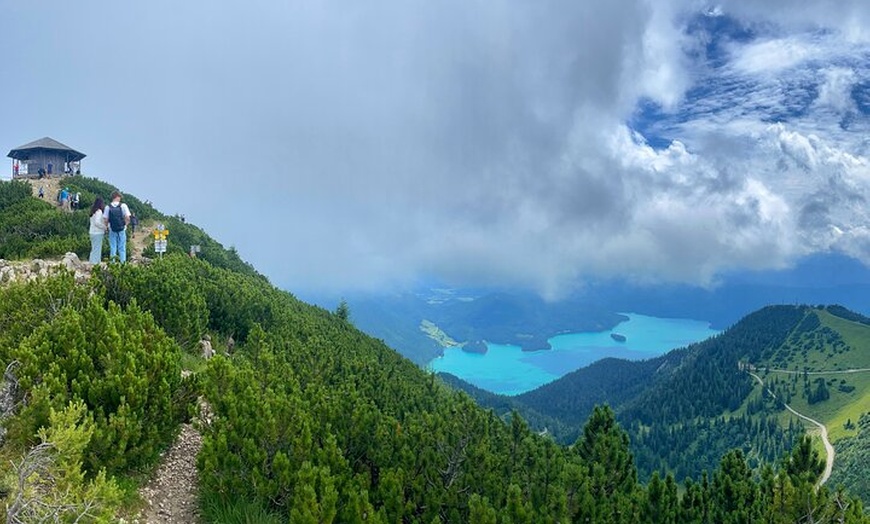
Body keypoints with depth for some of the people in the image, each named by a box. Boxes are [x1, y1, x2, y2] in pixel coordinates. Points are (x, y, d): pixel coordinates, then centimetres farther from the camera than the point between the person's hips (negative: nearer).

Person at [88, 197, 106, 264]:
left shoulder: (93, 211, 14)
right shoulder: (99, 211, -13)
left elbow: (94, 222, 16)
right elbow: (97, 222, -20)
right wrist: (105, 227, -9)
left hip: (93, 232, 9)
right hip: (98, 233, -9)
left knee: (94, 249, 14)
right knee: (97, 249, -6)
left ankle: (91, 261, 17)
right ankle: (95, 262, -6)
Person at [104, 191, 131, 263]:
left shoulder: (108, 207, -1)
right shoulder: (123, 206, -5)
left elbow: (105, 219, -4)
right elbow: (127, 218, -10)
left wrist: (108, 226, 12)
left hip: (112, 231, 1)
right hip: (122, 230, -1)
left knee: (113, 248, 9)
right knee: (122, 248, 5)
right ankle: (123, 263, 5)